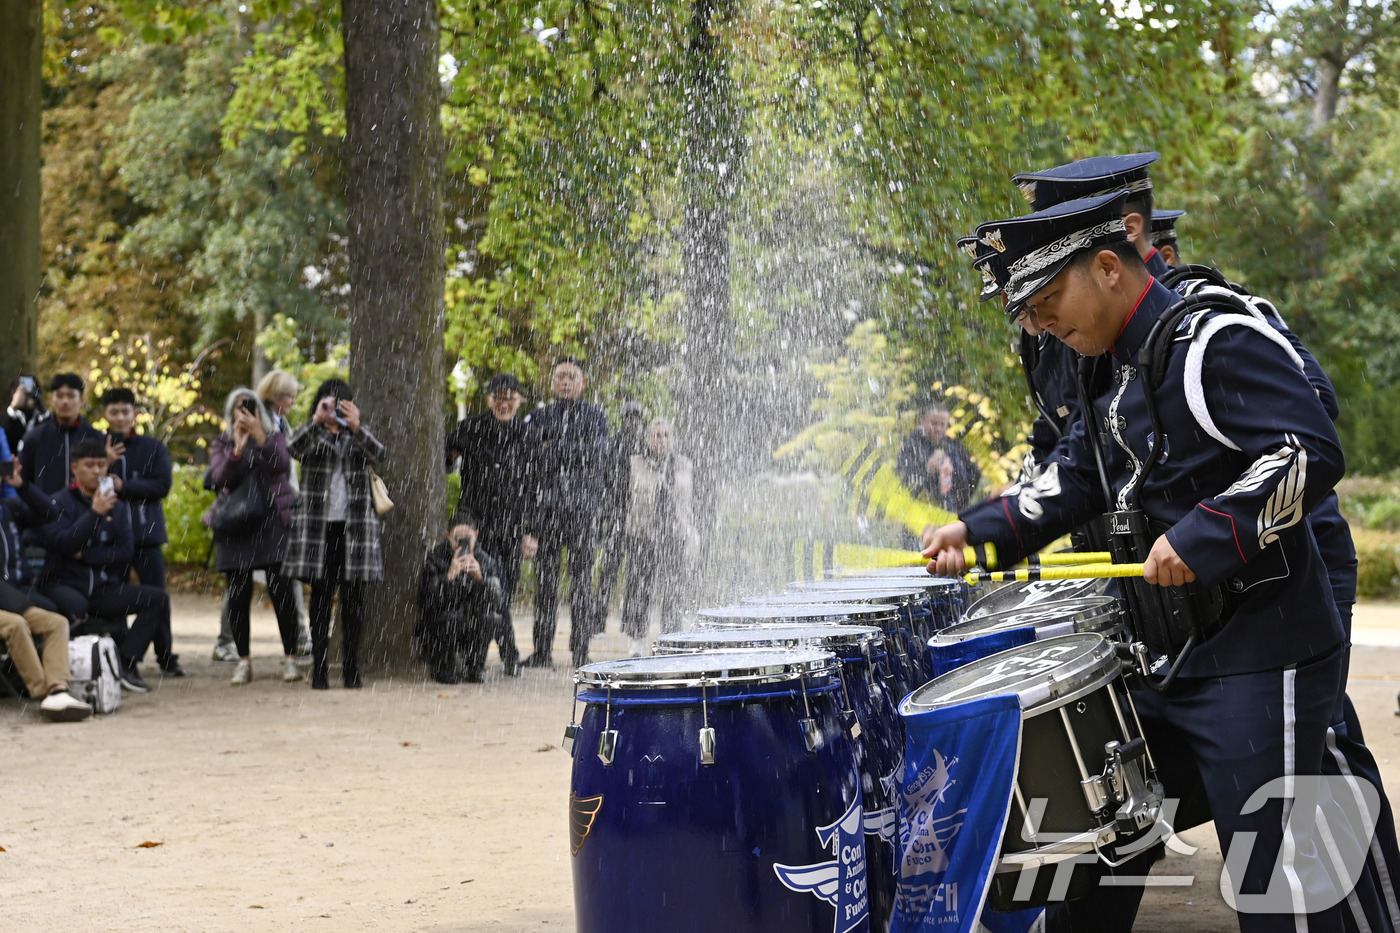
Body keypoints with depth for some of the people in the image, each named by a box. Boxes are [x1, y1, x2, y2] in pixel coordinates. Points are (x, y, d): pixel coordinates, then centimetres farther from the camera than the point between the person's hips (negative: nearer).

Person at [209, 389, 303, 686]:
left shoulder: (274, 437, 10)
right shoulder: (222, 444, 12)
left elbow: (283, 466, -11)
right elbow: (220, 479, -5)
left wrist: (260, 436, -21)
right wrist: (237, 450, -19)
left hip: (274, 522, -1)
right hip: (237, 526, 1)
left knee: (282, 590, -9)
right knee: (238, 594, -1)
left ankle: (290, 658, -3)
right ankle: (244, 661, 8)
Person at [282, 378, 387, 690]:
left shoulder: (360, 435, 11)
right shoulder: (311, 434, 8)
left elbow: (379, 455, -10)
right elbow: (293, 448, -14)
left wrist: (356, 427, -26)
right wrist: (316, 421, -28)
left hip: (355, 527, 1)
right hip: (318, 528, -1)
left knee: (353, 600, 0)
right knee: (321, 598, -1)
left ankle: (351, 670, 5)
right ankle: (319, 669, 1)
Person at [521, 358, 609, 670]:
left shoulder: (595, 417, 10)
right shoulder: (538, 418, 16)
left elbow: (598, 453, -7)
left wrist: (555, 450, -7)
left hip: (582, 507, -1)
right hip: (546, 507, 1)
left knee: (582, 580, -1)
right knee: (545, 579, 0)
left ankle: (581, 651, 2)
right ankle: (542, 650, 3)